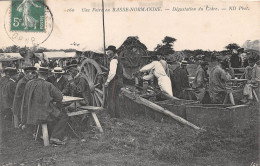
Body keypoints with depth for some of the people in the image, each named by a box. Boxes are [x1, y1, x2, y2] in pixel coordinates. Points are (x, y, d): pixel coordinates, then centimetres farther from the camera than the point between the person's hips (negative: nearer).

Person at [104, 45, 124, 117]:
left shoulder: (114, 60, -12)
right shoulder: (117, 60, 19)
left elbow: (112, 73, -24)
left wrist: (107, 81, -19)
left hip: (114, 82, -10)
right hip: (119, 82, 10)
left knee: (111, 100, -9)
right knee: (116, 100, 15)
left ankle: (112, 116, -10)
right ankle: (117, 116, 21)